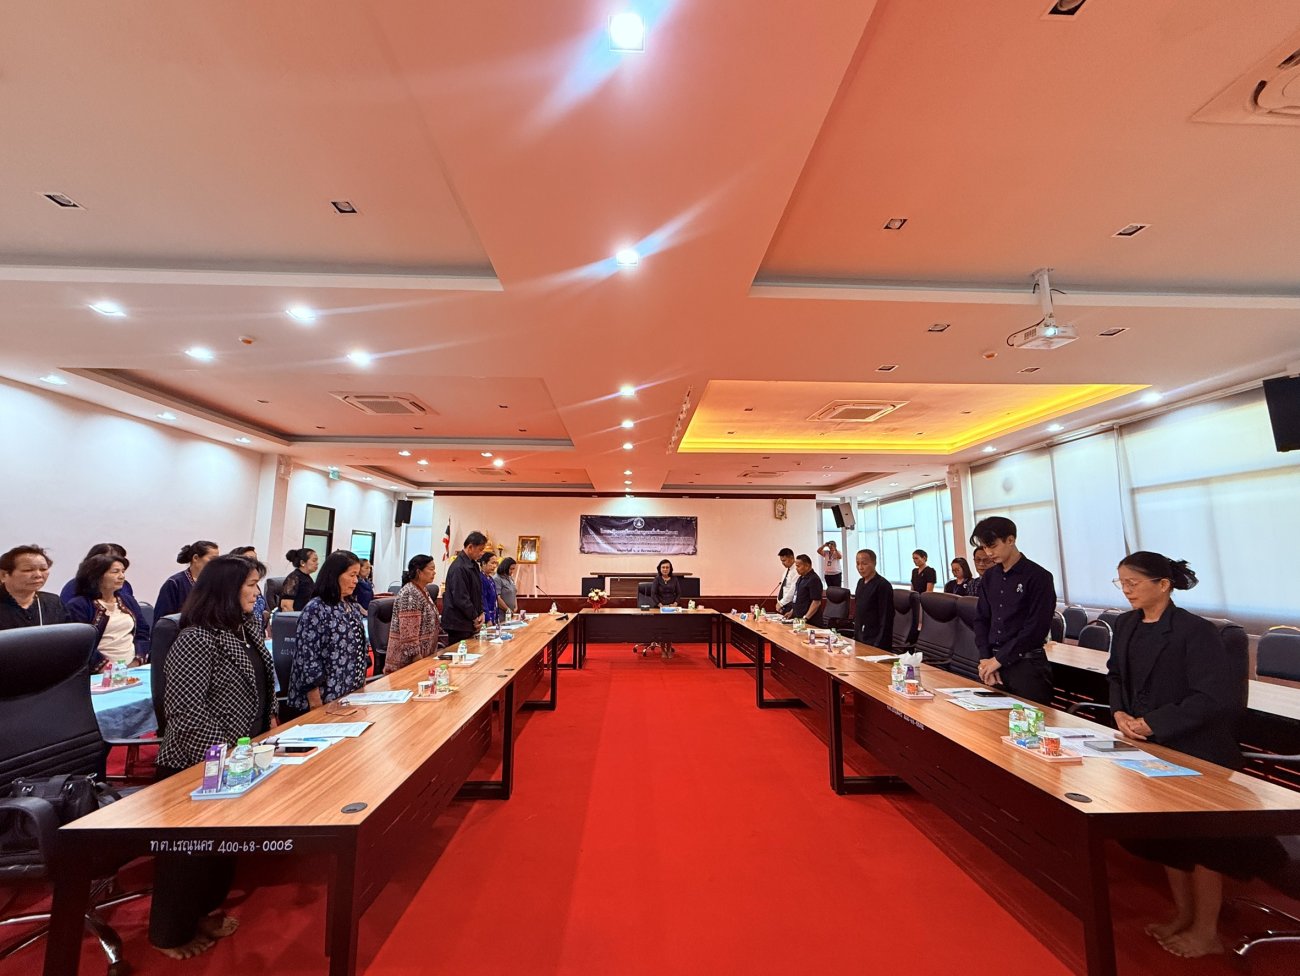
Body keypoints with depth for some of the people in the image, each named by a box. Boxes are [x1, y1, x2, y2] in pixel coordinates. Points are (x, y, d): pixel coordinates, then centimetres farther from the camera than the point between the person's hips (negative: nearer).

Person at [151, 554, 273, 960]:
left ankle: (203, 911, 41)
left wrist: (269, 721, 7)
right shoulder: (197, 638, -24)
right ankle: (172, 932, 32)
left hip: (239, 756, 8)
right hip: (198, 762, -8)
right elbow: (183, 707, -25)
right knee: (190, 845, 11)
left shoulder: (248, 628, 3)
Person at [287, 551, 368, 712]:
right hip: (328, 695, -7)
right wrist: (314, 699, -16)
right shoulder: (315, 610, -16)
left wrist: (362, 680, 15)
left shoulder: (353, 606, 7)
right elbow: (306, 656, -17)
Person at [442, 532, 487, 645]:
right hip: (459, 624, -9)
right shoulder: (459, 568, -20)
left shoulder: (473, 565, 11)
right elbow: (460, 599, -21)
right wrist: (475, 617, -11)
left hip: (470, 623, 9)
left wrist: (481, 612, 5)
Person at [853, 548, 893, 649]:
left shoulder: (883, 585, -15)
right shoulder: (861, 582, 8)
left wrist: (879, 644, -17)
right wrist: (855, 635, 13)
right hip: (860, 639, 7)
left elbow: (886, 617, -15)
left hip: (875, 642, -7)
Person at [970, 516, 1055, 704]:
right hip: (993, 661, 6)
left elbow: (1036, 628, -14)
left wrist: (998, 659, -14)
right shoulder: (989, 577, 9)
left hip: (1026, 664, -5)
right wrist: (985, 659, -3)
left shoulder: (1038, 577, -9)